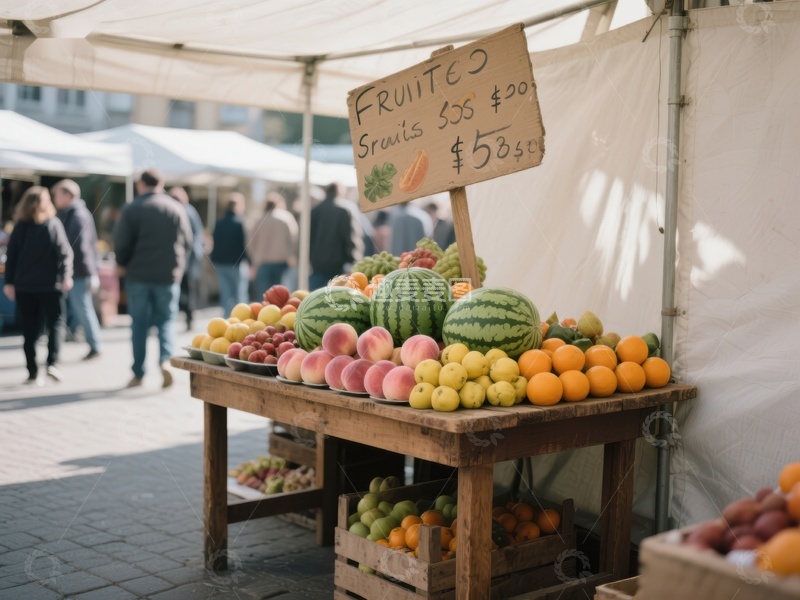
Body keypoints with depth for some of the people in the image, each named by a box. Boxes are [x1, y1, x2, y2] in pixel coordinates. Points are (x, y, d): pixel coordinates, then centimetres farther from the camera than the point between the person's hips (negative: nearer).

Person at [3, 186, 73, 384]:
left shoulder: (20, 227, 3)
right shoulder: (53, 224, -4)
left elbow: (11, 255, 3)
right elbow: (64, 252, -11)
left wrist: (9, 282, 6)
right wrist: (66, 275, -11)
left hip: (24, 286, 3)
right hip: (50, 284, -3)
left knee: (29, 330, 8)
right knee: (54, 323, 10)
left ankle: (32, 373, 7)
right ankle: (52, 363, -7)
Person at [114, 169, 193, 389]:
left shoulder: (132, 209, -5)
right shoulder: (177, 209, 2)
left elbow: (121, 243, -7)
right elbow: (187, 242, 3)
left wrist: (123, 265, 11)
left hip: (138, 274, -1)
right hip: (169, 276, 1)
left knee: (139, 324, 8)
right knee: (166, 320, 9)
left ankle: (138, 374, 10)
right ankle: (165, 360, -15)